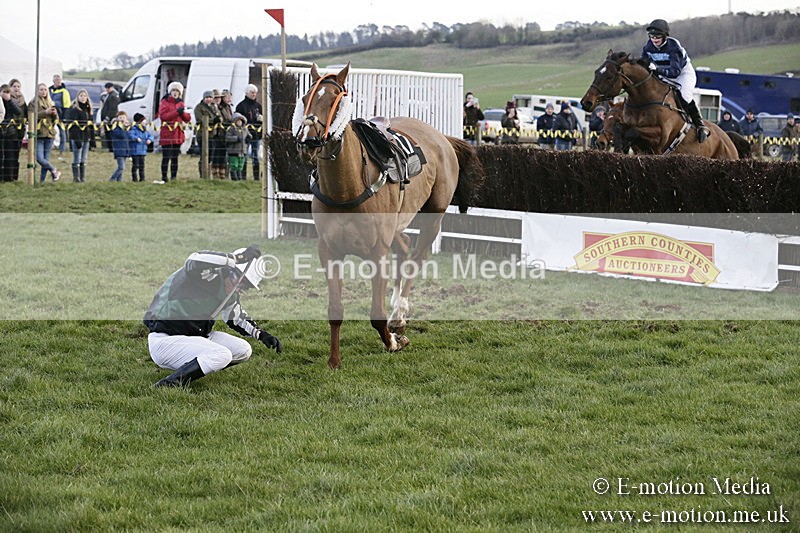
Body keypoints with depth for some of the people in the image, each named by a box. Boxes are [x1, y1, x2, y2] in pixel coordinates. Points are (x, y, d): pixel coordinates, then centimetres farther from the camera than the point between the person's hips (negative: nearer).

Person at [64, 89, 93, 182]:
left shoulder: (88, 109, 15)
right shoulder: (74, 109, -8)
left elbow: (91, 125, 21)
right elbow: (72, 125, -14)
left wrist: (92, 138, 14)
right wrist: (77, 140, -21)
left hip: (86, 137, 7)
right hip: (77, 136, -7)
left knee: (83, 160, 10)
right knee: (77, 159, -6)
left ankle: (82, 177, 13)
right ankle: (76, 177, -2)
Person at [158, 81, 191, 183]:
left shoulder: (180, 103, 15)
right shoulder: (164, 102, -1)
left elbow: (188, 118, 10)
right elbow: (163, 115, -17)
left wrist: (183, 112, -11)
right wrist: (177, 112, -22)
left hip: (178, 134, 5)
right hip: (167, 134, -5)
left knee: (175, 157, 9)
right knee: (166, 157, -6)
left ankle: (174, 177, 13)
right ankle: (164, 178, -1)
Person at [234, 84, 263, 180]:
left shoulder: (258, 105, 13)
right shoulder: (241, 105, -1)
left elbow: (264, 118, 17)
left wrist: (262, 118, -5)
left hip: (257, 134, 4)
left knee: (256, 156, 6)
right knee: (244, 156, -3)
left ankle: (257, 177, 10)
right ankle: (243, 177, -1)